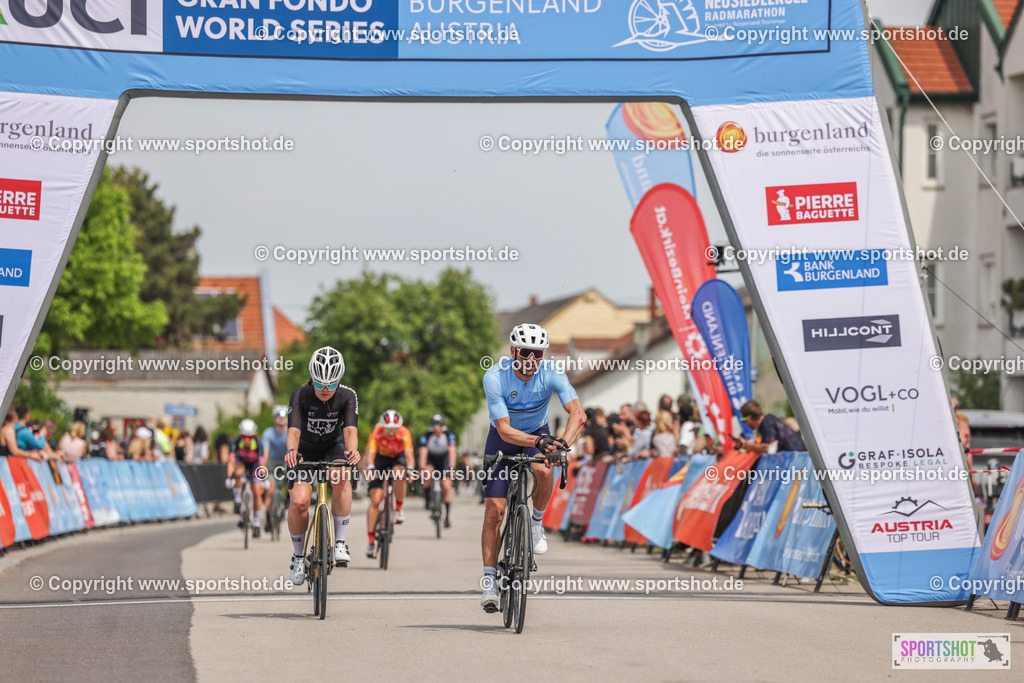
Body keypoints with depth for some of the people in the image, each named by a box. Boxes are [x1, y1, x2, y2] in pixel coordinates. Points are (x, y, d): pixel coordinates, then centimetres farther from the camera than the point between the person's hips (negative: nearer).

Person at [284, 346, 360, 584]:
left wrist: (352, 450, -55)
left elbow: (350, 429, -33)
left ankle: (340, 542, -23)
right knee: (299, 501, -22)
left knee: (342, 478, -33)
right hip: (305, 451, -1)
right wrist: (291, 451, -57)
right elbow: (294, 429, -35)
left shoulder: (347, 396, -21)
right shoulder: (300, 396, -23)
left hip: (333, 448, 1)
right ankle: (298, 556, 2)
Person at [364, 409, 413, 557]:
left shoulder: (404, 433, -29)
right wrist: (370, 469, -57)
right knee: (375, 500, -11)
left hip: (398, 458, 0)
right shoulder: (377, 433, -30)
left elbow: (408, 454, -39)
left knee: (398, 474, -37)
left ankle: (399, 509, -14)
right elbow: (370, 453, -39)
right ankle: (370, 540, -7)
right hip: (381, 458, 0)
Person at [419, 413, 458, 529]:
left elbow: (452, 450, -32)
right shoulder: (426, 436, -23)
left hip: (444, 459, 0)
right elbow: (423, 452, -32)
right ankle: (427, 497, -10)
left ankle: (447, 515, -5)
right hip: (431, 459, 0)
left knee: (446, 487, -14)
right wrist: (422, 467, -46)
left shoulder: (449, 434, -23)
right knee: (428, 474, -34)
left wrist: (452, 466, -47)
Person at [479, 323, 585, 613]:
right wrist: (538, 442, -48)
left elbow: (578, 413, -32)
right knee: (494, 511, -9)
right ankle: (489, 581, 0)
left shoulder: (551, 373, -24)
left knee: (544, 471, -34)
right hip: (504, 438, -1)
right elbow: (504, 429, -32)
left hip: (538, 433, 1)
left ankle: (537, 522, -5)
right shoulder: (494, 377, -28)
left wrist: (563, 443, -51)